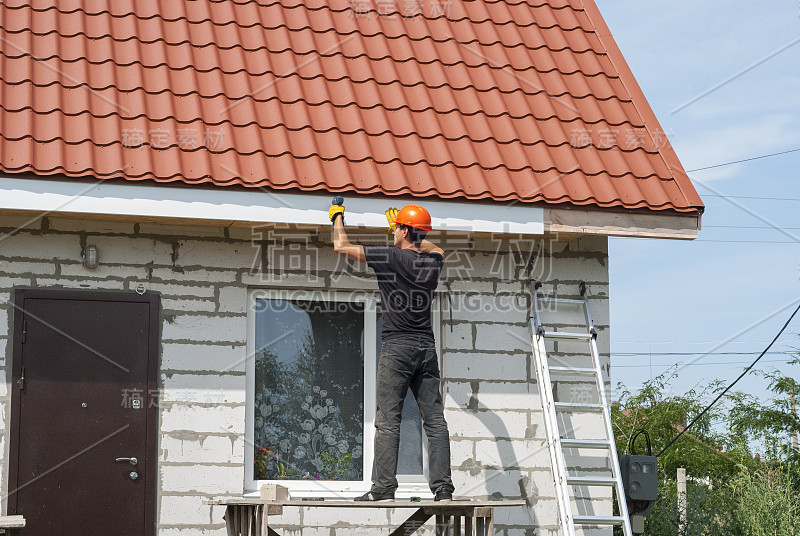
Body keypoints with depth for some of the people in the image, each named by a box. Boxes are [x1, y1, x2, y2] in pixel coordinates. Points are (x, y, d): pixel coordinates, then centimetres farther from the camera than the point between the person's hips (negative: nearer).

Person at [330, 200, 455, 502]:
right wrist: (399, 225, 46)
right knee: (435, 419, 3)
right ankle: (443, 488, -1)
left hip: (397, 347, -5)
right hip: (427, 347, 5)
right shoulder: (433, 260, 9)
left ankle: (383, 489, -9)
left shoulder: (390, 257, -6)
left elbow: (341, 246, 2)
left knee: (388, 420, -5)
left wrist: (337, 216, 22)